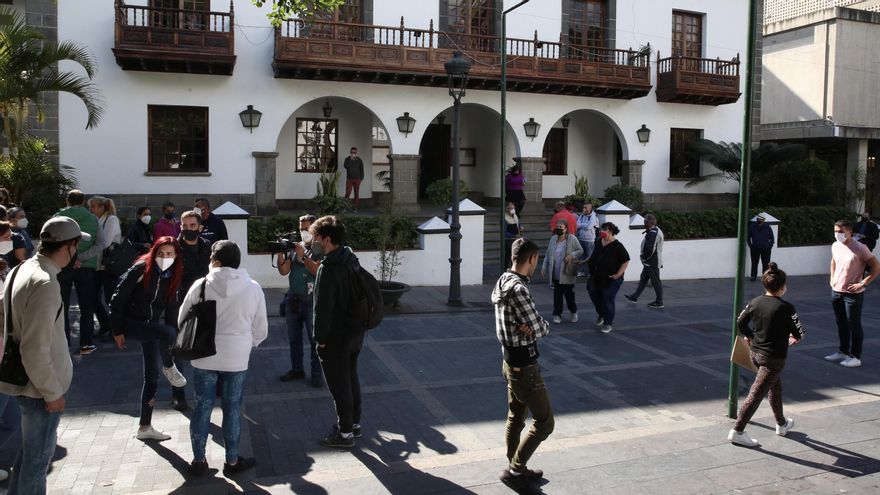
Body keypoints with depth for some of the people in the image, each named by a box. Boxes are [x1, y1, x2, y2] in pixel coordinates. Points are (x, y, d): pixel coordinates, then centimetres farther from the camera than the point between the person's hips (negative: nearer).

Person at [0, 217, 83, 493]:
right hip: (40, 387, -9)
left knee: (32, 448, 24)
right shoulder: (45, 284, -27)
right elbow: (35, 350, -27)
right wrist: (52, 392, -17)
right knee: (38, 455, 7)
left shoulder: (24, 269, 2)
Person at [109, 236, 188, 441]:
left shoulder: (172, 277, 2)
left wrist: (170, 342, 6)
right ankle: (169, 368, -5)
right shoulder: (141, 269, -15)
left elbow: (170, 308, 9)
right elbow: (118, 298, -12)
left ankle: (145, 427, 15)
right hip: (130, 323, -6)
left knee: (152, 376, 5)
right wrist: (117, 330, -13)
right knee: (166, 331, -34)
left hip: (152, 326, 6)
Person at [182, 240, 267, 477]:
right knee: (232, 409, 11)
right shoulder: (253, 288, -5)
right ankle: (232, 460, 21)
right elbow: (261, 329, 2)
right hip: (236, 359, 0)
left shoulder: (201, 285, -9)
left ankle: (198, 460, 22)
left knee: (202, 407, 12)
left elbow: (182, 320, 2)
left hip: (204, 358, 0)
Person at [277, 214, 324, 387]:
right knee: (293, 338, 14)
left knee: (315, 339, 1)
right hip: (293, 300, 6)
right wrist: (281, 253, -12)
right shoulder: (295, 247, 8)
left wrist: (302, 255, -22)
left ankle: (316, 373, 10)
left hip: (312, 301, -6)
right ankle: (297, 369, 28)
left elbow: (318, 271, -20)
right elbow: (284, 271, 2)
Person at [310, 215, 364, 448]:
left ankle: (345, 433, 15)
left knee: (339, 385, 4)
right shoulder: (351, 261, 5)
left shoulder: (328, 269, -23)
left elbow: (323, 308, -22)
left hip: (335, 338, -9)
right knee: (351, 378, 20)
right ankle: (354, 423, 33)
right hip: (355, 332, 9)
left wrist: (320, 337, -13)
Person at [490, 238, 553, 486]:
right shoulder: (518, 289, -26)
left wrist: (528, 326, -15)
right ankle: (514, 469, 10)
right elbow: (540, 330, -23)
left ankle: (516, 468, 31)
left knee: (515, 419, 19)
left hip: (511, 361, 10)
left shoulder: (502, 283, 4)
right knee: (544, 422, 3)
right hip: (524, 365, -9)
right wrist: (540, 326, -2)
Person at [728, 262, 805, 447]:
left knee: (775, 385, 27)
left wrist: (749, 336, 25)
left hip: (755, 352, 7)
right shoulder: (786, 308, -17)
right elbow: (799, 333, -10)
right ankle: (737, 431, -3)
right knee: (756, 394, -4)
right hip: (774, 357, -7)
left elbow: (740, 322, 7)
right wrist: (794, 337, 13)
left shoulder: (755, 302, -2)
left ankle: (782, 424, 42)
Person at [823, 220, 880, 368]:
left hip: (853, 294, -6)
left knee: (854, 325, 2)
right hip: (836, 291, 6)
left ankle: (855, 357, 12)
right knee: (841, 324, 17)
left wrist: (863, 283, -18)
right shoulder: (835, 246, 3)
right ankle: (843, 352, 30)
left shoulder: (860, 248, -16)